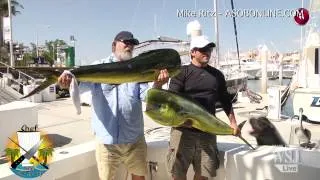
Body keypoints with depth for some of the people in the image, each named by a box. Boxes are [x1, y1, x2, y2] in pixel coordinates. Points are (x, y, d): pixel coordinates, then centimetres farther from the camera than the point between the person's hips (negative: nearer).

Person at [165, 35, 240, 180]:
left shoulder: (217, 75, 13)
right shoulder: (182, 72, 0)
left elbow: (225, 101, 20)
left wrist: (233, 123, 14)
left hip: (207, 132, 4)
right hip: (183, 130, -3)